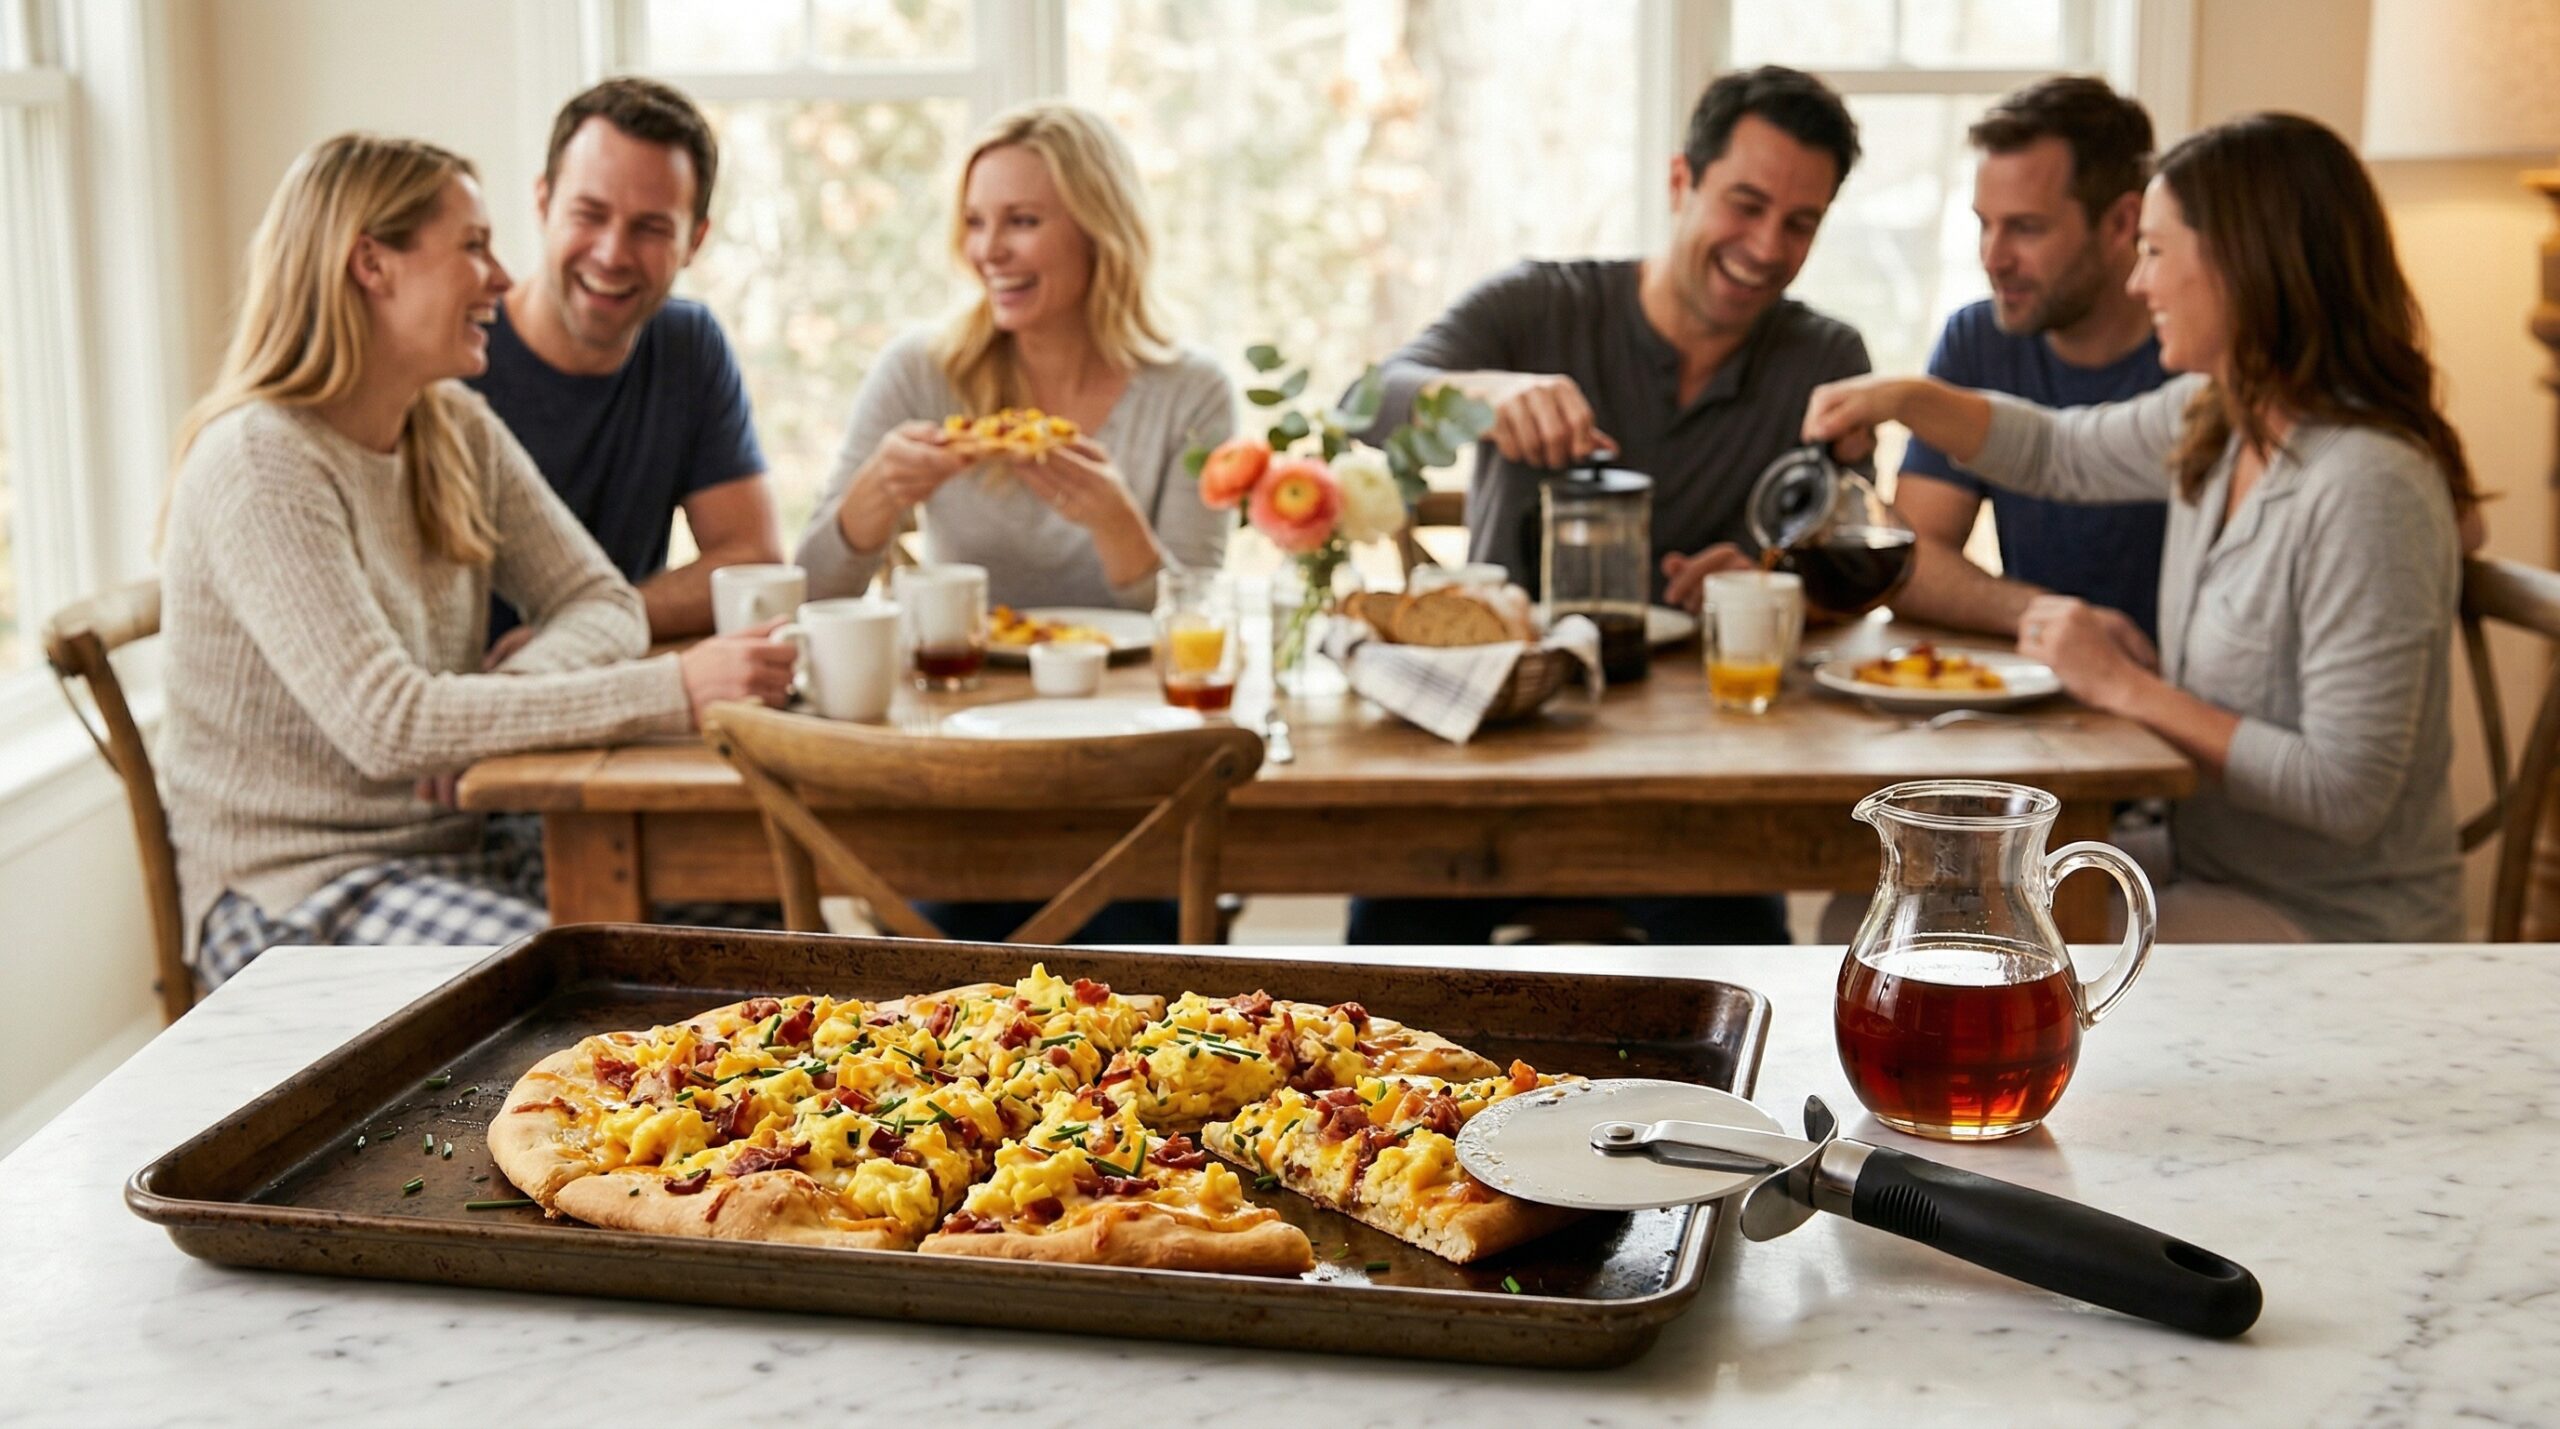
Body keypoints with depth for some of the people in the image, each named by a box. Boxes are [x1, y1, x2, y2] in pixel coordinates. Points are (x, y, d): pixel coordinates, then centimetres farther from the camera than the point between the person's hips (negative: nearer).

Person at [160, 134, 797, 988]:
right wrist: (672, 692, -31)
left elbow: (603, 604, 7)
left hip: (454, 850, 7)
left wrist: (506, 699, -17)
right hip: (294, 889, -7)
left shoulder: (457, 430, 7)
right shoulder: (259, 465, -18)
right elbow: (388, 725, -27)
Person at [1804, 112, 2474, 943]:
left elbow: (2346, 793, -26)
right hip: (2211, 871, 8)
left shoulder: (2365, 487, -25)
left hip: (2335, 927, -8)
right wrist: (1906, 400, 7)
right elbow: (2060, 455, 23)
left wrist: (2126, 688, -20)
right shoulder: (2213, 419, 2)